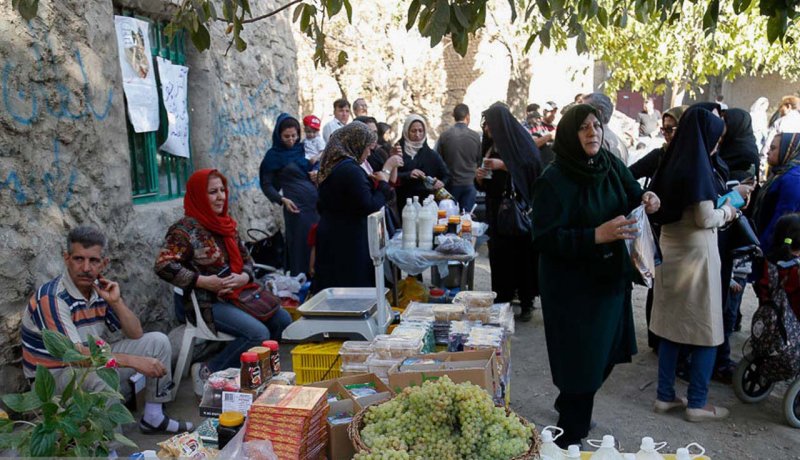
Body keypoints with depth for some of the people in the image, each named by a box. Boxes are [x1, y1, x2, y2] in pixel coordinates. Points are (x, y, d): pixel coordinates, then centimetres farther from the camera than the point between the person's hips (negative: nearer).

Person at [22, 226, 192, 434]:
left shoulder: (101, 288, -3)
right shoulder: (51, 298, -24)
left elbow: (136, 336, -1)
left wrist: (116, 302, -16)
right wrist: (133, 361, -32)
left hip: (94, 362, 7)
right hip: (55, 374, -7)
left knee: (157, 341, -1)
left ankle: (153, 417, 7)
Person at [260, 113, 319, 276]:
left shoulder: (302, 149, 12)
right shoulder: (273, 155, -2)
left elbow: (313, 167, 24)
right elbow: (266, 184, -4)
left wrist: (316, 173, 1)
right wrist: (282, 200, -19)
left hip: (316, 202, 5)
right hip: (296, 206, -5)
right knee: (301, 245, -1)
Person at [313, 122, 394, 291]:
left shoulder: (332, 165, 8)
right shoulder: (350, 170, -20)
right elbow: (369, 206, -21)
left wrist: (370, 181, 11)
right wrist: (383, 184, -6)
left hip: (330, 237, 9)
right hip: (349, 240, -9)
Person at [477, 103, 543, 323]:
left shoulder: (519, 141, -4)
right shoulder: (490, 146, 14)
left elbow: (532, 168, -17)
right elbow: (484, 185, 19)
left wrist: (504, 165, -22)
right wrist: (479, 177, -3)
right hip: (497, 212, 6)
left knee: (522, 253, -3)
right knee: (499, 255, 4)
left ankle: (526, 303, 7)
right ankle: (502, 300, 14)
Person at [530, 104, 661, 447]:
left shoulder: (611, 165, 0)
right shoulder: (553, 180, -18)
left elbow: (632, 197, 15)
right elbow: (545, 238, -23)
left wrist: (647, 200, -8)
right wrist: (598, 235, -31)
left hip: (610, 278, 7)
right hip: (572, 287, -7)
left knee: (605, 354, 18)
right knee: (580, 361, 3)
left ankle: (568, 404, 45)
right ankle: (571, 436, 25)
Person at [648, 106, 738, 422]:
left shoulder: (671, 162, 7)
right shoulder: (698, 164, -16)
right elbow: (705, 219, -18)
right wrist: (726, 212, 2)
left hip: (671, 252, 8)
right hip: (695, 255, -7)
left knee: (671, 326, 13)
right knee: (705, 331, 4)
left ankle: (665, 396, 20)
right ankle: (697, 404, 12)